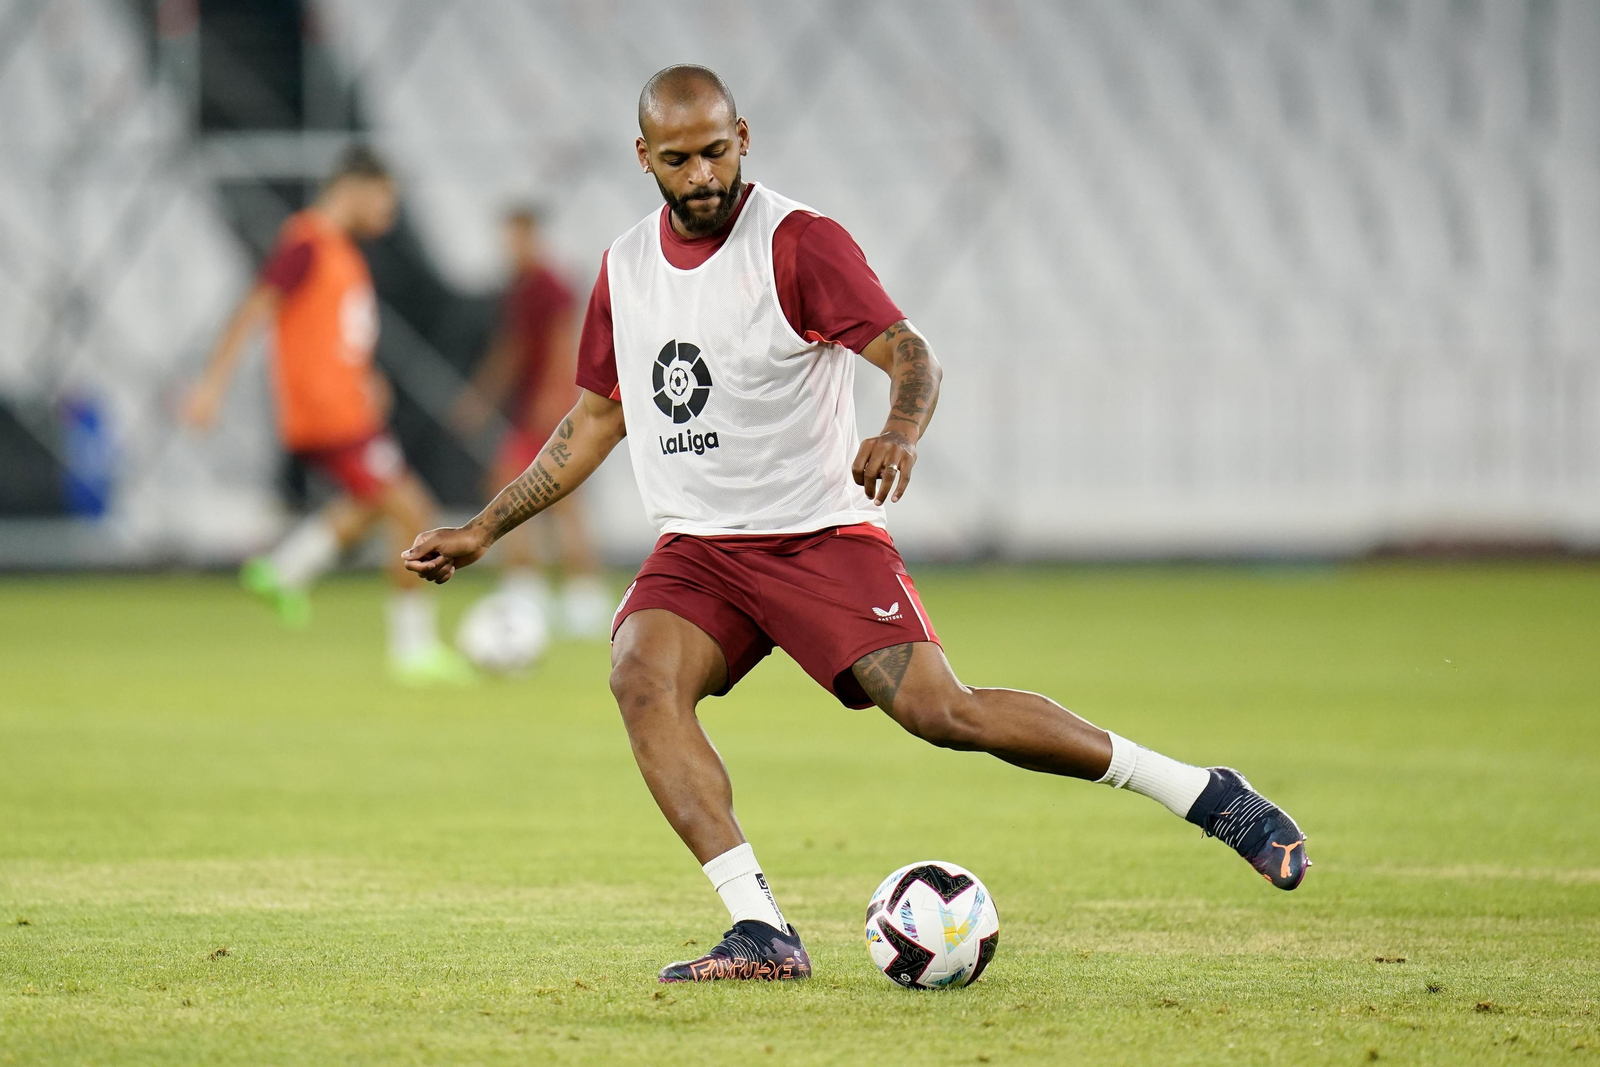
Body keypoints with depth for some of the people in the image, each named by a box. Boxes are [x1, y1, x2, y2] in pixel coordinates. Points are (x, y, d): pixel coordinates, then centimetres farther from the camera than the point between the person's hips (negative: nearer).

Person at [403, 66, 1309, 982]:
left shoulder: (801, 244, -9)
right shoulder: (626, 265, 8)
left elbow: (909, 353, -19)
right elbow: (598, 417, 20)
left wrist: (900, 434, -42)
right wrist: (483, 531, 18)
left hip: (821, 536, -5)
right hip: (697, 551, 5)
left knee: (939, 710, -18)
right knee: (642, 676, -25)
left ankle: (1209, 798, -4)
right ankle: (761, 933, -28)